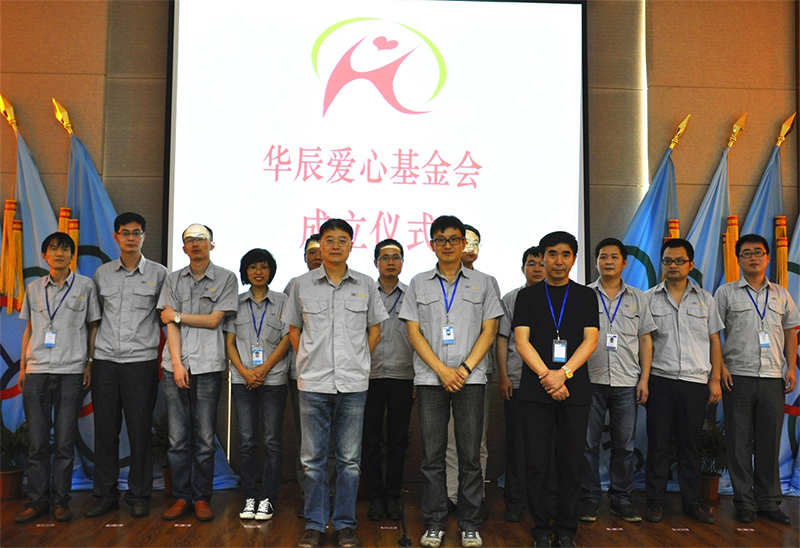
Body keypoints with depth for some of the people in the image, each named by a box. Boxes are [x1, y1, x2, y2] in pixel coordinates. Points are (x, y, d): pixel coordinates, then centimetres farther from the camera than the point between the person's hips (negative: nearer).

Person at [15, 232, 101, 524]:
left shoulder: (85, 285, 5)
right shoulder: (35, 288, 12)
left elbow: (93, 326, 7)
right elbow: (29, 329, 16)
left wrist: (90, 363, 1)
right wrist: (22, 367, 12)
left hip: (71, 372, -2)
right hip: (36, 371, 2)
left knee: (64, 441, 0)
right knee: (37, 441, 3)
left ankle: (60, 500, 10)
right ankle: (37, 500, 12)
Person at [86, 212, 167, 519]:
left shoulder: (158, 274, 3)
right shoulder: (102, 274, 11)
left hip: (141, 360, -3)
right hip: (105, 359, 3)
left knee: (140, 430, 0)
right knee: (105, 429, 6)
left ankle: (139, 496, 11)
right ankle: (105, 495, 17)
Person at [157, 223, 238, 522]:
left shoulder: (226, 278, 5)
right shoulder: (173, 280, 13)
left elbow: (214, 320, -2)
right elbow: (171, 325, 4)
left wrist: (177, 316, 1)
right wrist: (177, 363, -6)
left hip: (208, 366, -2)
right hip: (176, 366, 2)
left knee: (204, 438, 1)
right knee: (178, 438, 4)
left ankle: (202, 498, 12)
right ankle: (181, 497, 14)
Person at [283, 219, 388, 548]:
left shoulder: (365, 286, 5)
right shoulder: (302, 285, 5)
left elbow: (374, 329, 13)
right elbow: (293, 329, 14)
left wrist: (357, 361, 6)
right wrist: (309, 361, 6)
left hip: (353, 384, 0)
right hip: (313, 384, 0)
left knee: (349, 459, 6)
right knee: (313, 458, 6)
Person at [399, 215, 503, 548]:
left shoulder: (481, 283, 9)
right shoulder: (419, 284, 9)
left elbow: (489, 331, 4)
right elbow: (414, 332, 4)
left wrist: (464, 369, -8)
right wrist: (441, 370, -8)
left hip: (470, 378, 0)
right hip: (430, 379, 1)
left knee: (470, 455, 2)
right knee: (432, 455, 3)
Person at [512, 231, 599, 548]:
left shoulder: (586, 296, 11)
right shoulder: (527, 296, 9)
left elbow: (590, 340, 1)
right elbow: (521, 341, -1)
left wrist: (563, 373, -13)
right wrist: (546, 376, -13)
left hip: (575, 390, 1)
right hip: (535, 390, 0)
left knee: (571, 462, 3)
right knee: (537, 462, 1)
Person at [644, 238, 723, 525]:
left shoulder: (705, 299, 9)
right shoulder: (649, 299, 5)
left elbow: (714, 341, 11)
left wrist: (715, 379, 4)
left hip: (696, 382, 1)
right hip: (660, 380, -1)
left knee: (690, 445, 8)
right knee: (658, 443, 2)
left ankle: (692, 502, 18)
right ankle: (656, 502, 12)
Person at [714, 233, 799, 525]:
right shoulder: (726, 293, 5)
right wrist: (720, 367, -8)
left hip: (773, 379, 2)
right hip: (738, 378, -2)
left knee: (770, 441, 6)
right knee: (739, 442, 1)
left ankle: (769, 501, 16)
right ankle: (744, 501, 11)